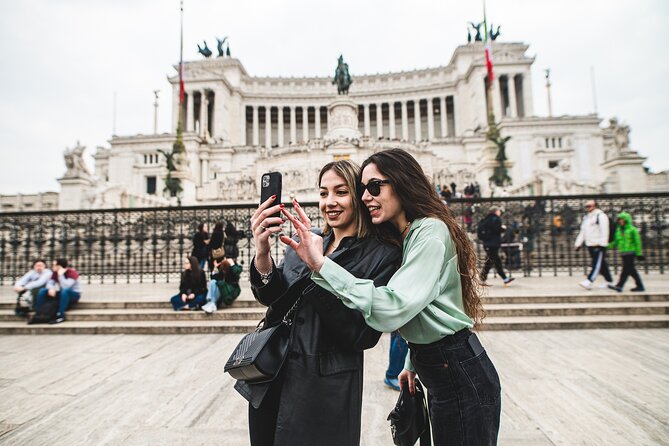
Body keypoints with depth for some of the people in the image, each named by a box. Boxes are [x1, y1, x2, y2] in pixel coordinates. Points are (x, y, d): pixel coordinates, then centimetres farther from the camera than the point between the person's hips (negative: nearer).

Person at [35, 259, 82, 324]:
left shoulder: (72, 272, -22)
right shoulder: (55, 273, -1)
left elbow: (66, 286, -32)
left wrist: (60, 275, -32)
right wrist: (51, 288, -25)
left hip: (74, 294, -7)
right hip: (61, 293, 7)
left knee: (64, 291, -39)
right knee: (42, 291, -8)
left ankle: (60, 316, -34)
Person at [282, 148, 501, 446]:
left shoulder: (431, 231, -20)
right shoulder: (402, 237, 8)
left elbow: (392, 308, -32)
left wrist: (321, 264, -34)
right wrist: (412, 363, 15)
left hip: (460, 373, -9)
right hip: (436, 367, 9)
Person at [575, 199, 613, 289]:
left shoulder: (600, 216, -7)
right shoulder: (586, 217, 19)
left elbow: (604, 231, -14)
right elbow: (582, 232, 21)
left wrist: (602, 244, -20)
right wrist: (578, 244, 15)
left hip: (598, 245, -8)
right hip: (590, 245, 8)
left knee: (596, 264, -10)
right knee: (602, 264, 14)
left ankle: (589, 282, -18)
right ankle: (609, 281, 22)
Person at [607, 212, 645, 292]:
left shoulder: (632, 230, -4)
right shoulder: (618, 230, 14)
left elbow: (637, 242, -5)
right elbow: (616, 242, 16)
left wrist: (639, 253, -8)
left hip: (630, 252, -7)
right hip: (623, 252, 7)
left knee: (626, 269, -9)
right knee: (632, 270, 10)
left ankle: (619, 286, -15)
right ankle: (640, 286, 18)